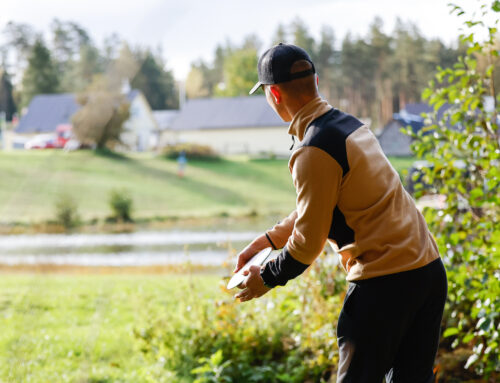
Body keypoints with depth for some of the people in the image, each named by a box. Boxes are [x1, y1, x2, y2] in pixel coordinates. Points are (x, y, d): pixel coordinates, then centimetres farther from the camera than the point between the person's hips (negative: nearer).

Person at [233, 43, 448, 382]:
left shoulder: (314, 152, -16)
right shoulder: (349, 124, 12)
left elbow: (309, 240, -11)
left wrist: (267, 278, 5)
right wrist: (270, 239, 26)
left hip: (384, 283, -9)